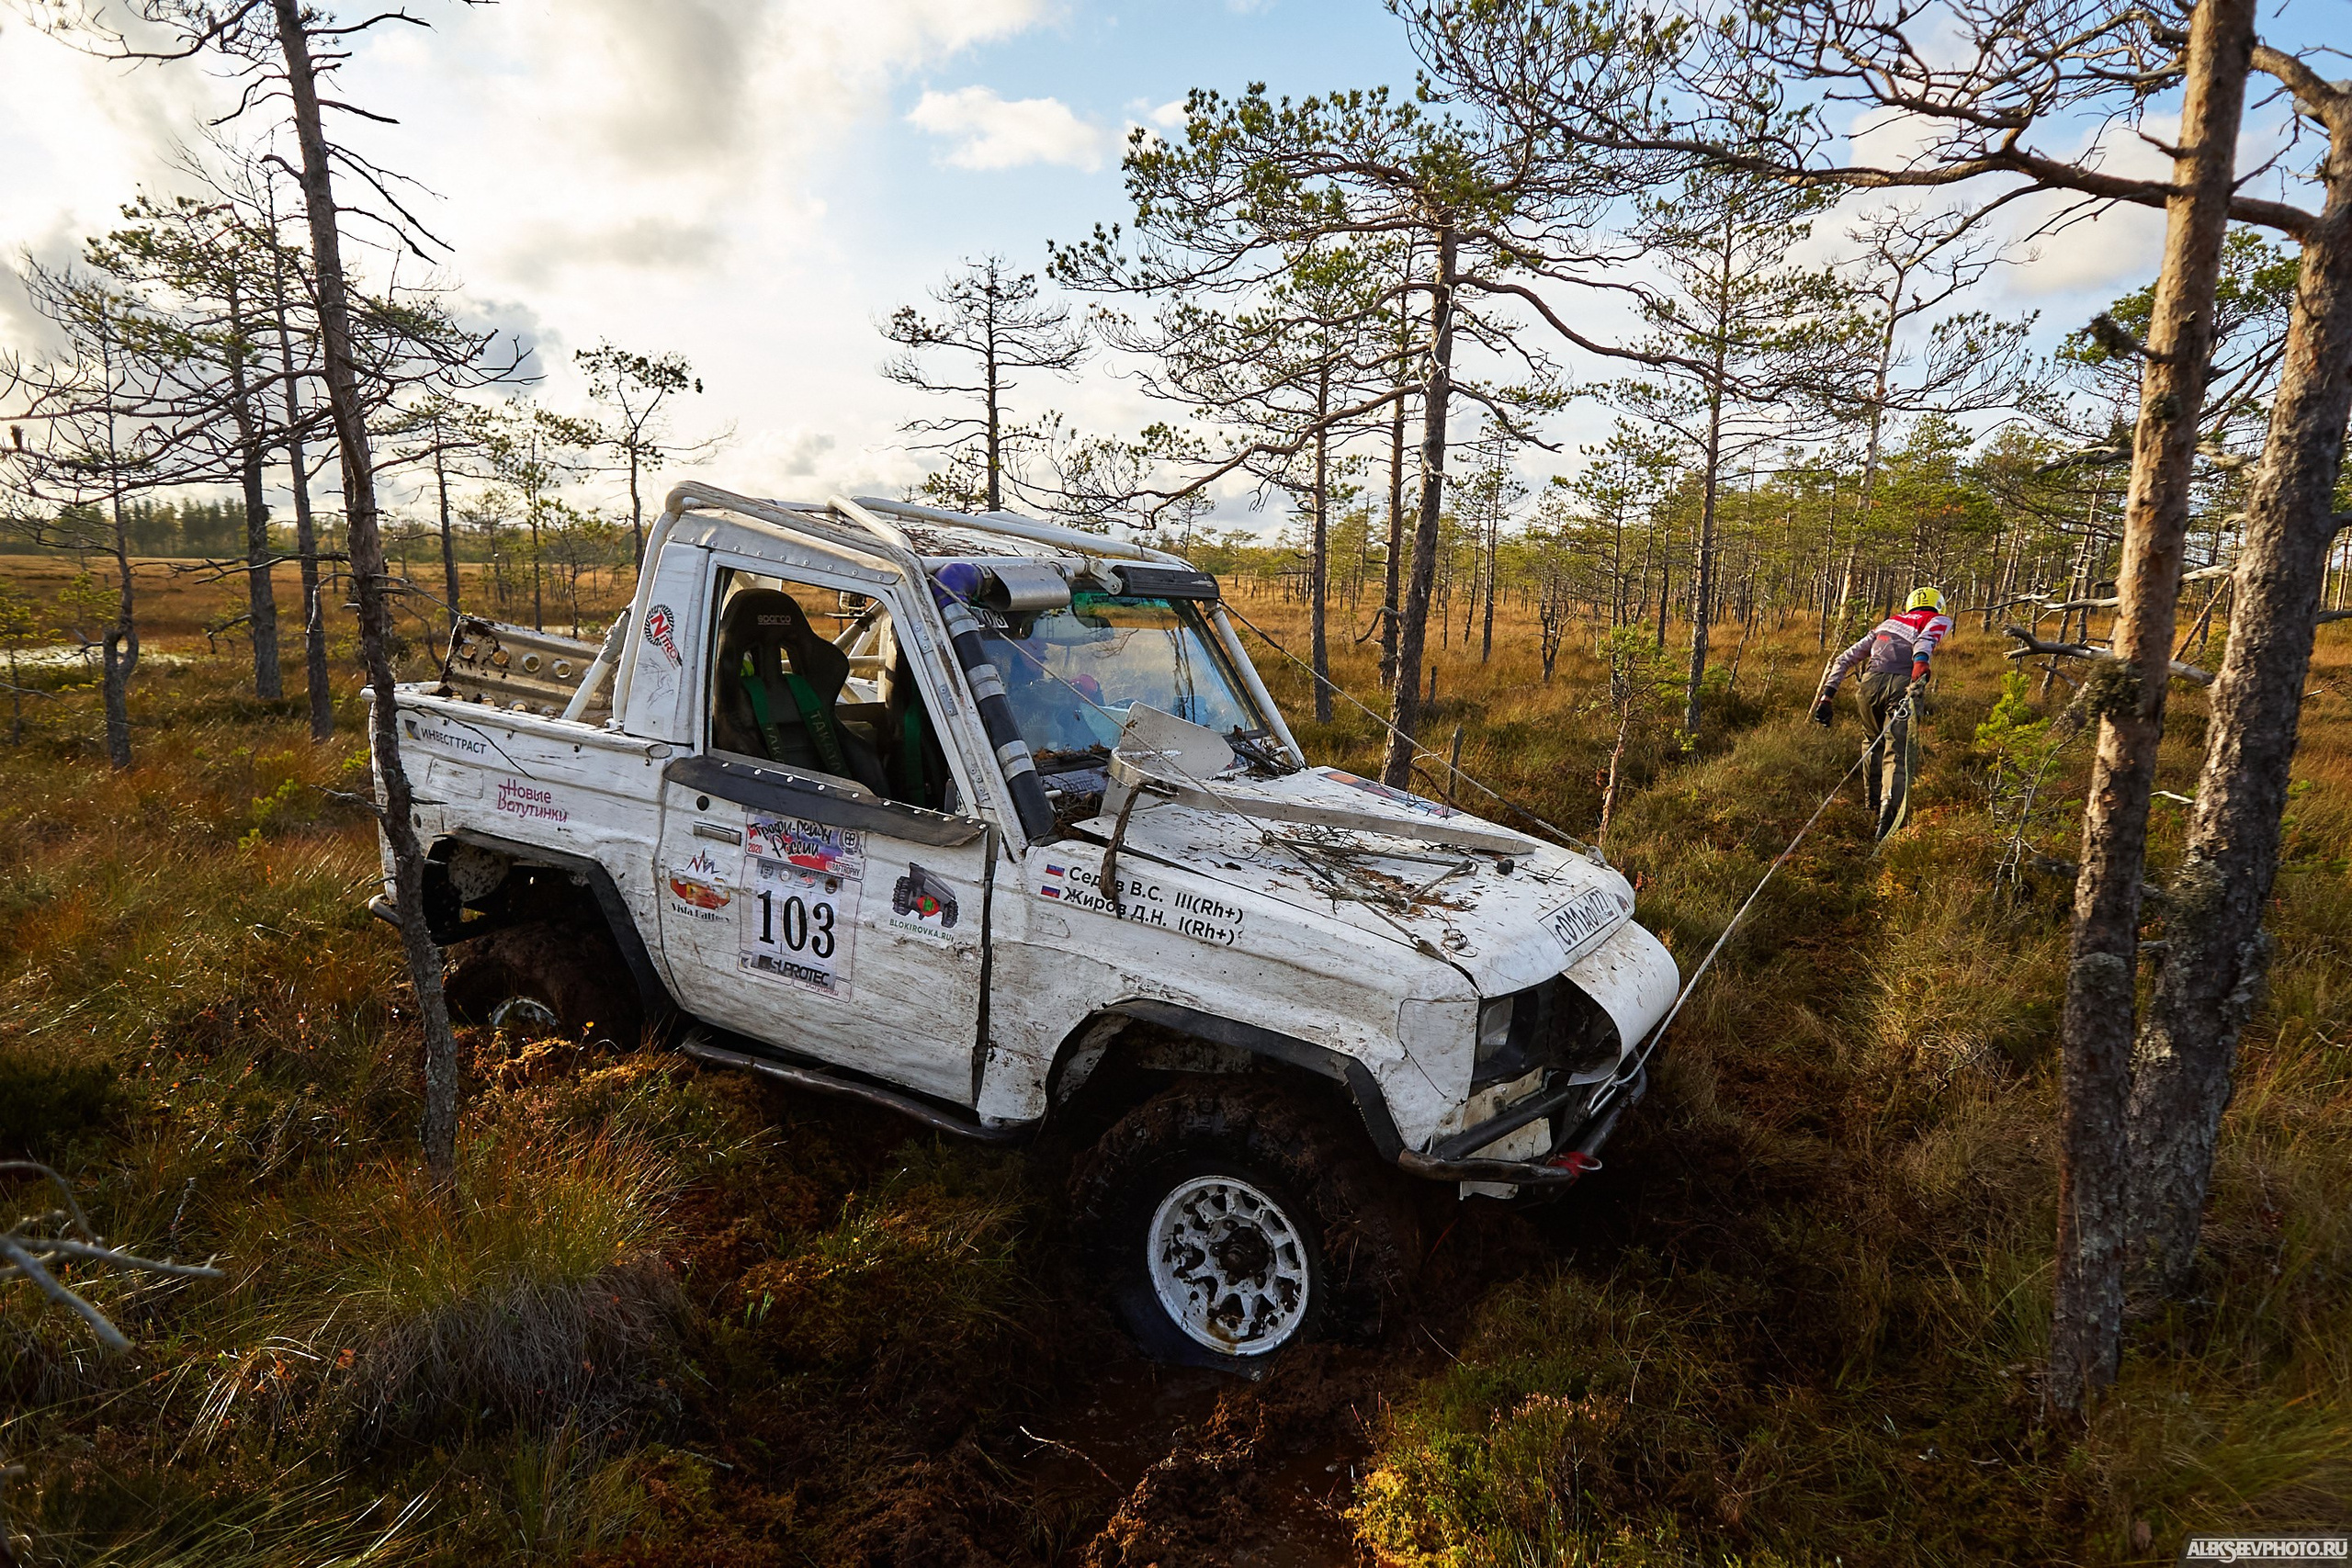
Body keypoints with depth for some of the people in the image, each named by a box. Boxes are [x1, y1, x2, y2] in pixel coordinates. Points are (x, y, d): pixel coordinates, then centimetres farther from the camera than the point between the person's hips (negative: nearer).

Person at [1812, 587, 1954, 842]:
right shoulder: (1940, 621, 21)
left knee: (1875, 744, 24)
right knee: (1899, 753, -9)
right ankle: (1889, 815, -26)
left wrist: (1826, 697, 25)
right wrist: (1920, 678, -20)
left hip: (1869, 684, 4)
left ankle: (1874, 807, 29)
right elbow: (1924, 642, -5)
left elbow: (1844, 659, 27)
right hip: (1901, 685, -4)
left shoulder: (1887, 623, 33)